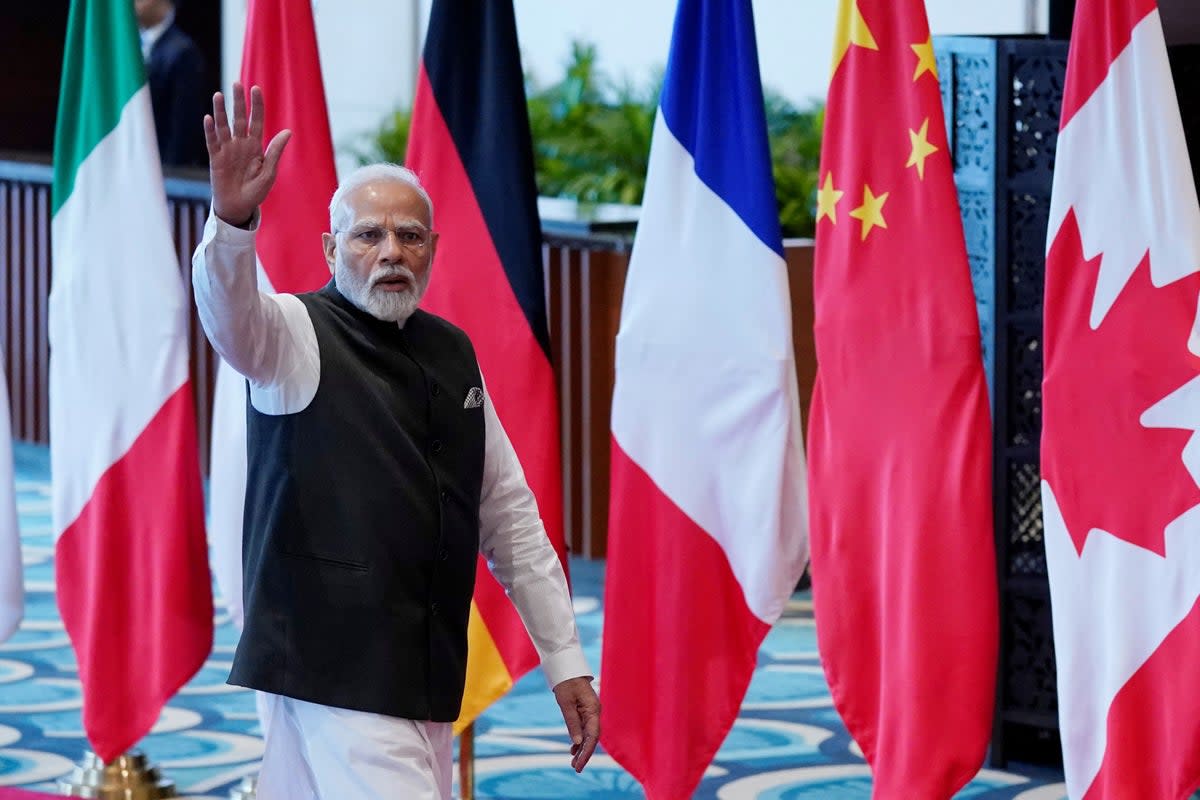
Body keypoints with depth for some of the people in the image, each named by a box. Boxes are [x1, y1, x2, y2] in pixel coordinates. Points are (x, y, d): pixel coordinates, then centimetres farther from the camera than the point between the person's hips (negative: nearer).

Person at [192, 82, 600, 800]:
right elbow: (231, 317, -27)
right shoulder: (298, 335, -2)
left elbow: (508, 512, 18)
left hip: (427, 677, 6)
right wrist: (232, 220, -48)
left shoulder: (454, 354, 15)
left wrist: (566, 659, 15)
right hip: (336, 673, -6)